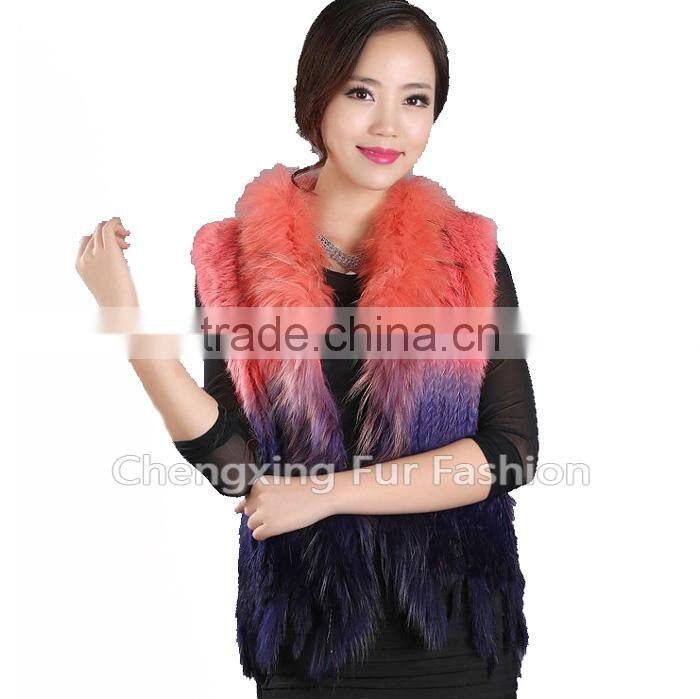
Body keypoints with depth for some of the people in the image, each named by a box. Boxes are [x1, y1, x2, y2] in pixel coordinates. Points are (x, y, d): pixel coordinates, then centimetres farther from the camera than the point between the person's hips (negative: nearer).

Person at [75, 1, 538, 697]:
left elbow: (511, 449, -10)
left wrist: (328, 491, -15)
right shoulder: (236, 258, -4)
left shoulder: (470, 255, -3)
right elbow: (237, 467, -10)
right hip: (307, 637, 0)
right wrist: (123, 313, -18)